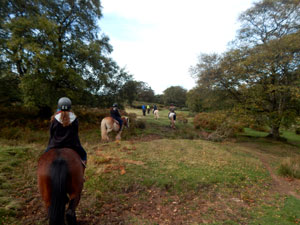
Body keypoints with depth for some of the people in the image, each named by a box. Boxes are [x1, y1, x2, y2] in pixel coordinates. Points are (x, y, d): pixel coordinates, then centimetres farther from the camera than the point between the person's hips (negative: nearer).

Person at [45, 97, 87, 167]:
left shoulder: (54, 119, -7)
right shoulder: (74, 119, -5)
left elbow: (51, 134, 1)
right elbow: (76, 134, 2)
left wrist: (50, 145, 17)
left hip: (55, 145, 0)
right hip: (72, 145, 0)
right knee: (83, 154, 23)